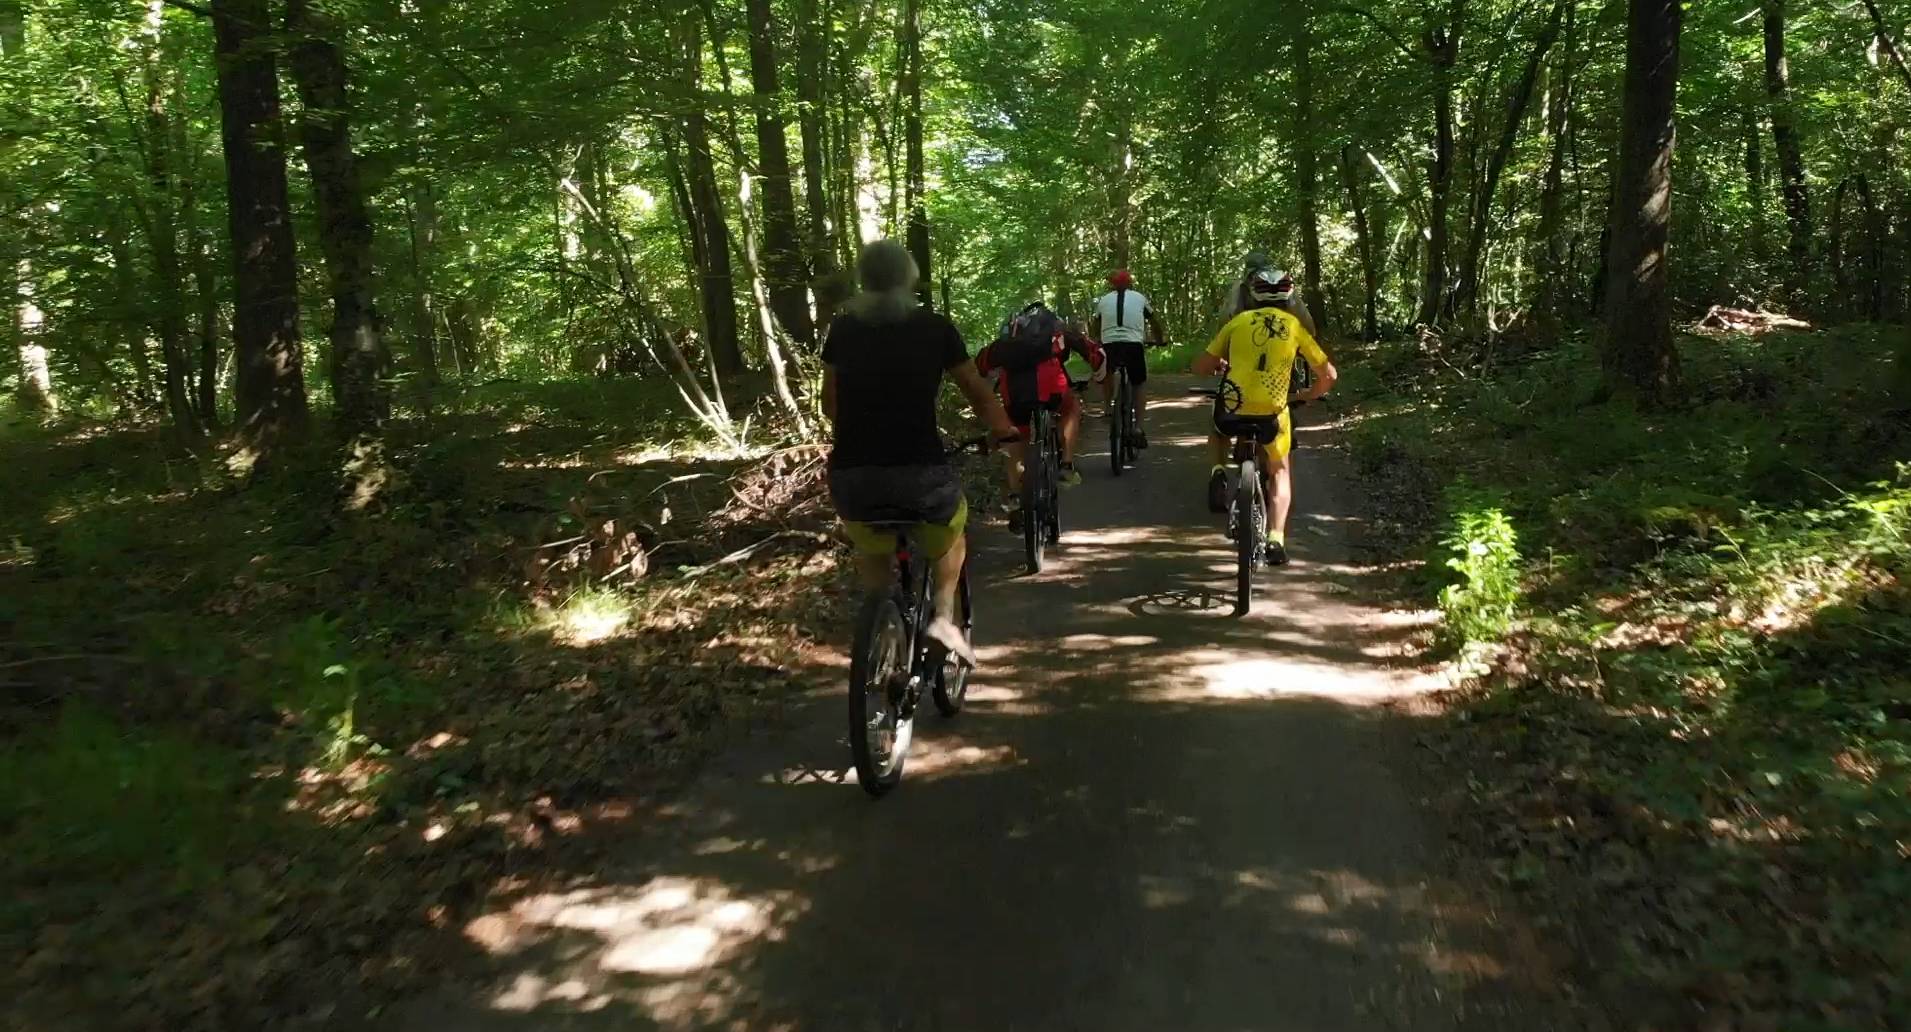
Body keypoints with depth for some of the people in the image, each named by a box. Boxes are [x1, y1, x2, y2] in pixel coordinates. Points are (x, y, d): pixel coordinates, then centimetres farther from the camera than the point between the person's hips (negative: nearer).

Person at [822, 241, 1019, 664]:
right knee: (950, 536, 32)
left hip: (851, 476, 2)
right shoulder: (935, 327, 6)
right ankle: (943, 618, 16)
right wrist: (1007, 432, 31)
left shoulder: (842, 328, 12)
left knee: (870, 548, 34)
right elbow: (979, 395, 15)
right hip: (922, 474, -1)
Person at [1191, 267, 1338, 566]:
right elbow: (1328, 374, 12)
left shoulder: (1239, 321, 9)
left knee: (1218, 434, 36)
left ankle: (1218, 474, 7)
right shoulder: (1295, 325, 10)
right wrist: (1307, 395, 31)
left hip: (1233, 407, 0)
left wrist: (1220, 367, 31)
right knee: (1280, 472, 23)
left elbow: (1201, 367, 9)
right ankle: (1276, 539, 10)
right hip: (1272, 411, 0)